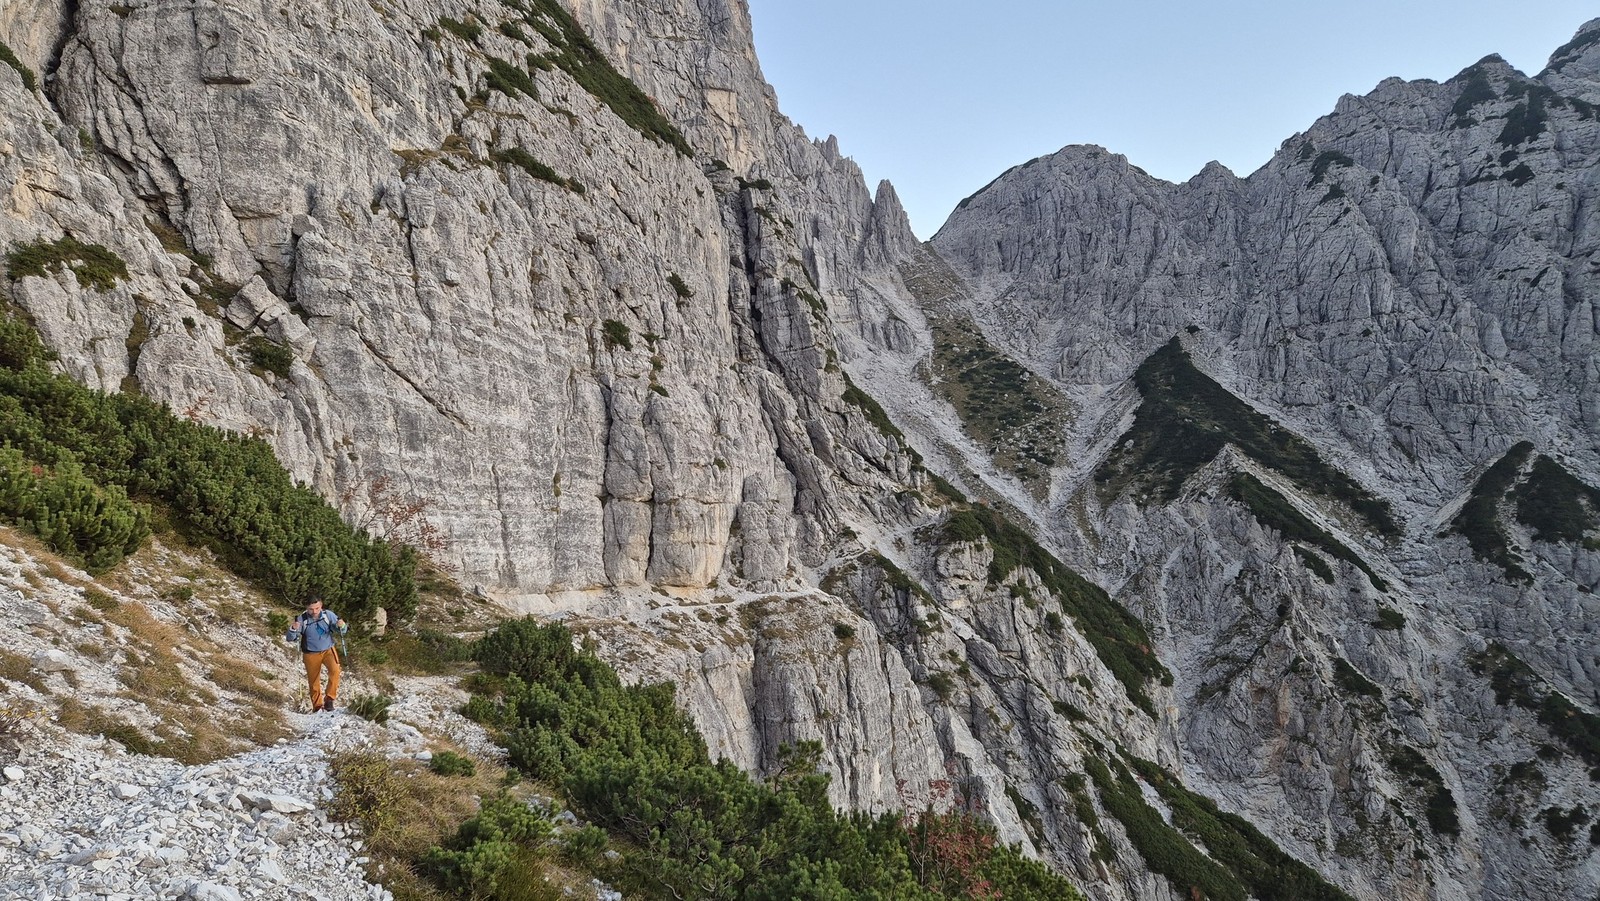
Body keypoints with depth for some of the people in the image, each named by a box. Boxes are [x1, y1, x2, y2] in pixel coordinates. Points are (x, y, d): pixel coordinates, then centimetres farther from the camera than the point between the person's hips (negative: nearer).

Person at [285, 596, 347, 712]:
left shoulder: (328, 615, -12)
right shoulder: (301, 619, -14)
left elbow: (341, 630, -8)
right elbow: (290, 638, -13)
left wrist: (341, 626, -33)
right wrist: (293, 629, -36)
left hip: (328, 650, 0)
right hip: (311, 654, 0)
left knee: (335, 670, -25)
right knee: (314, 681, 8)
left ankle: (329, 699, -14)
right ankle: (317, 705, 27)